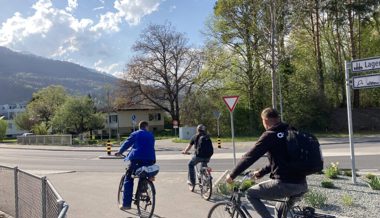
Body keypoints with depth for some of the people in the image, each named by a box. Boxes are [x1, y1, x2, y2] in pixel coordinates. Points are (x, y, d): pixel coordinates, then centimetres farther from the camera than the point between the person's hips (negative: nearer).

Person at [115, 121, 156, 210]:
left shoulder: (135, 134, 7)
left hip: (137, 159, -3)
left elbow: (126, 144, 12)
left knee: (128, 180, 5)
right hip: (149, 160, 3)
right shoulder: (151, 135, 17)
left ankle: (126, 204, 2)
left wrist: (119, 152, 27)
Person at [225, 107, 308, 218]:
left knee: (251, 194, 9)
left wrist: (232, 175, 1)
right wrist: (261, 172, 33)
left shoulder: (269, 135, -8)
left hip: (285, 184, -8)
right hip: (302, 185, 8)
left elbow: (250, 157, -9)